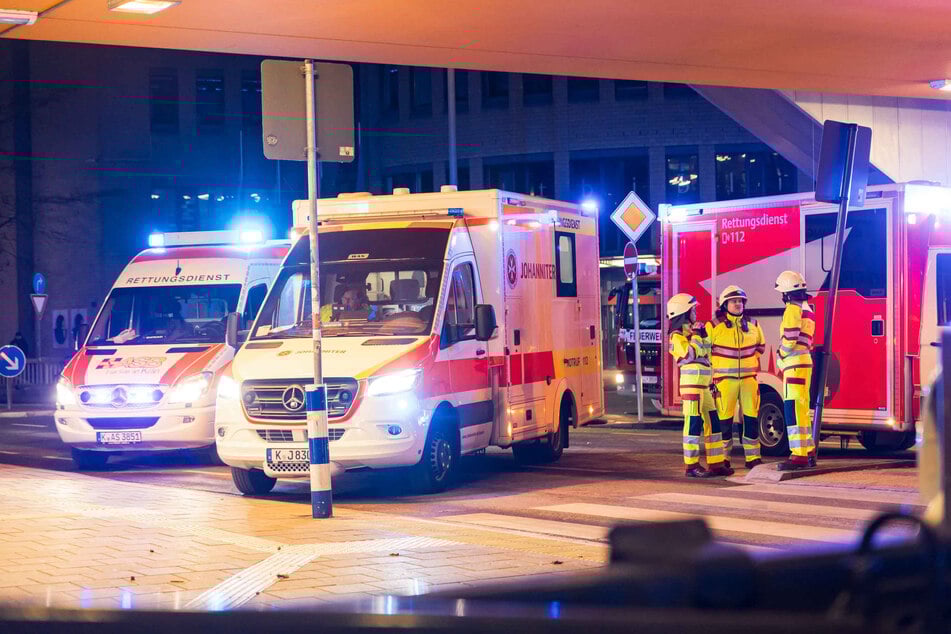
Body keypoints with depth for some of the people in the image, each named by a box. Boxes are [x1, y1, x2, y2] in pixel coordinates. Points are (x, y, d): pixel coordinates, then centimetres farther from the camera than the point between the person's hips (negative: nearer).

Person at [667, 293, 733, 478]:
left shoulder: (690, 332, 21)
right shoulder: (678, 337, -8)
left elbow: (706, 351, 26)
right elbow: (691, 354, -21)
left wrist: (703, 335, 15)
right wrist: (696, 335, -13)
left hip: (703, 385, 10)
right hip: (692, 384, -10)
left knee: (712, 422, 9)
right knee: (694, 423, -10)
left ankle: (715, 463, 13)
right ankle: (692, 466, -8)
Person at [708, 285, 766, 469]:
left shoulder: (752, 325, 9)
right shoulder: (714, 325, -4)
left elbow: (760, 345, 27)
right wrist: (715, 365, 4)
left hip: (748, 377, 4)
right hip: (724, 379, -4)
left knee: (751, 417, 3)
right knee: (724, 419, -2)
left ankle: (753, 457, 8)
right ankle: (723, 458, 5)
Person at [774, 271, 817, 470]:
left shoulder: (793, 309, -11)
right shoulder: (808, 308, 19)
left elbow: (789, 339, -18)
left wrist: (780, 357, -2)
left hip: (794, 364, -10)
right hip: (805, 361, 10)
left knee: (793, 408, -12)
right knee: (802, 409, 15)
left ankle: (799, 455, -17)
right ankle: (809, 451, 19)